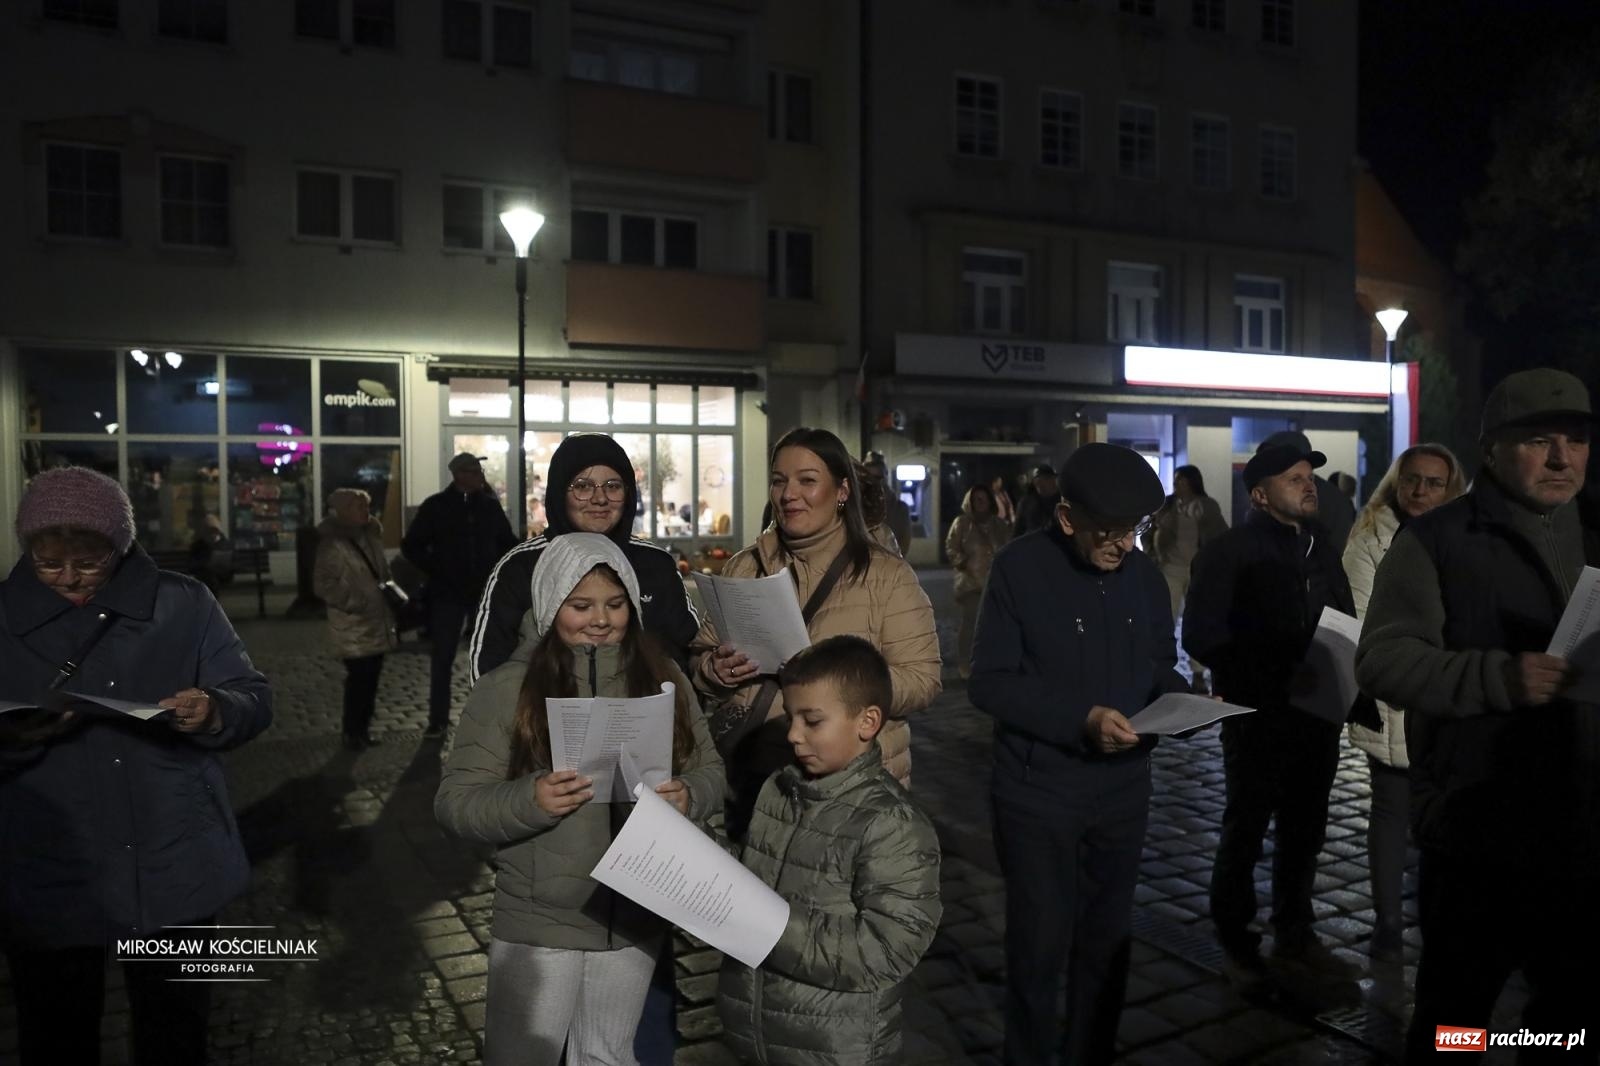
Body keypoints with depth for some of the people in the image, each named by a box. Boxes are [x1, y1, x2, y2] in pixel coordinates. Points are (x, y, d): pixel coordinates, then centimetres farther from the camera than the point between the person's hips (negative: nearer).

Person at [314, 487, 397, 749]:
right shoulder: (332, 544, -12)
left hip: (377, 623, 7)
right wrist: (355, 603, -21)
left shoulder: (370, 536, 12)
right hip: (354, 627, -7)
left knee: (370, 678, 12)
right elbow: (324, 585, -17)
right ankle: (353, 732, 10)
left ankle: (362, 728, 24)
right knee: (359, 679, -4)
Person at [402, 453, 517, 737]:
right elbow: (411, 545, 1)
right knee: (442, 657, 5)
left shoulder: (490, 505, 3)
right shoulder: (436, 506, -3)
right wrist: (435, 570, -5)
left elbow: (507, 542, 14)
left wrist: (497, 569, 0)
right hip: (447, 593, -2)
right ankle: (438, 719, 14)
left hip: (485, 591, 2)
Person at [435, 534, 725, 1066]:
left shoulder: (664, 678, -1)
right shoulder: (506, 686, -10)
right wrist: (528, 802, -29)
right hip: (538, 924, -3)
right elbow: (454, 801, -11)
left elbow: (711, 772, 3)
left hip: (636, 919, 3)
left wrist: (688, 797, -18)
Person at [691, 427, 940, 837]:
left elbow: (920, 682, -11)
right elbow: (700, 661, 12)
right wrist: (716, 671, -11)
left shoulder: (886, 574, -5)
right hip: (744, 777, 3)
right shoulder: (743, 568, 7)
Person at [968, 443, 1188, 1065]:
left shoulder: (1144, 575, 3)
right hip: (1038, 791, -4)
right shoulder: (1021, 568, -12)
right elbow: (990, 681, -14)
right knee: (1039, 945, 4)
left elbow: (1159, 667, 12)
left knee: (1108, 940, 16)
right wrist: (1081, 720, -24)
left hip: (1123, 788, 5)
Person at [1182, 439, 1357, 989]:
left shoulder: (1322, 548, 11)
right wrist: (1280, 675, -25)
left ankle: (1294, 934, 35)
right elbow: (1202, 636, -18)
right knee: (1245, 833, 8)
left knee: (1305, 831, 17)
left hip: (1318, 713, 6)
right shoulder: (1230, 551, -9)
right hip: (1259, 716, -6)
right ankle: (1237, 944, 24)